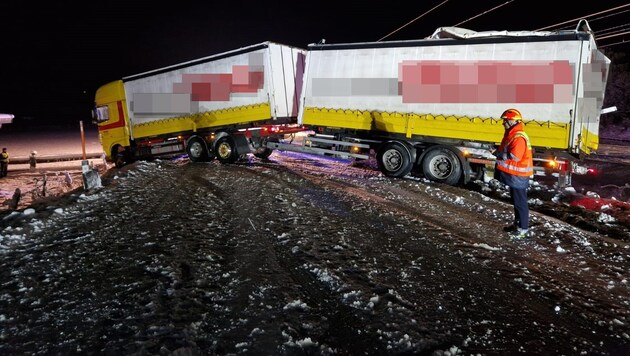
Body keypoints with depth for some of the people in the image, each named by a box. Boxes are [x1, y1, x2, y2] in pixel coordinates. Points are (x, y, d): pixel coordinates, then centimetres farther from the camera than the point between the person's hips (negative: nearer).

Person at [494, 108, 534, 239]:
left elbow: (514, 157, -29)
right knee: (515, 200, 20)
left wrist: (498, 154, -18)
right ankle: (517, 223, 32)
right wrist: (499, 153, 4)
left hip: (518, 175, -11)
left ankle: (523, 229, 7)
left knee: (520, 202, -2)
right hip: (513, 174, 11)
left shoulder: (518, 137, -23)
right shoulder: (511, 134, 11)